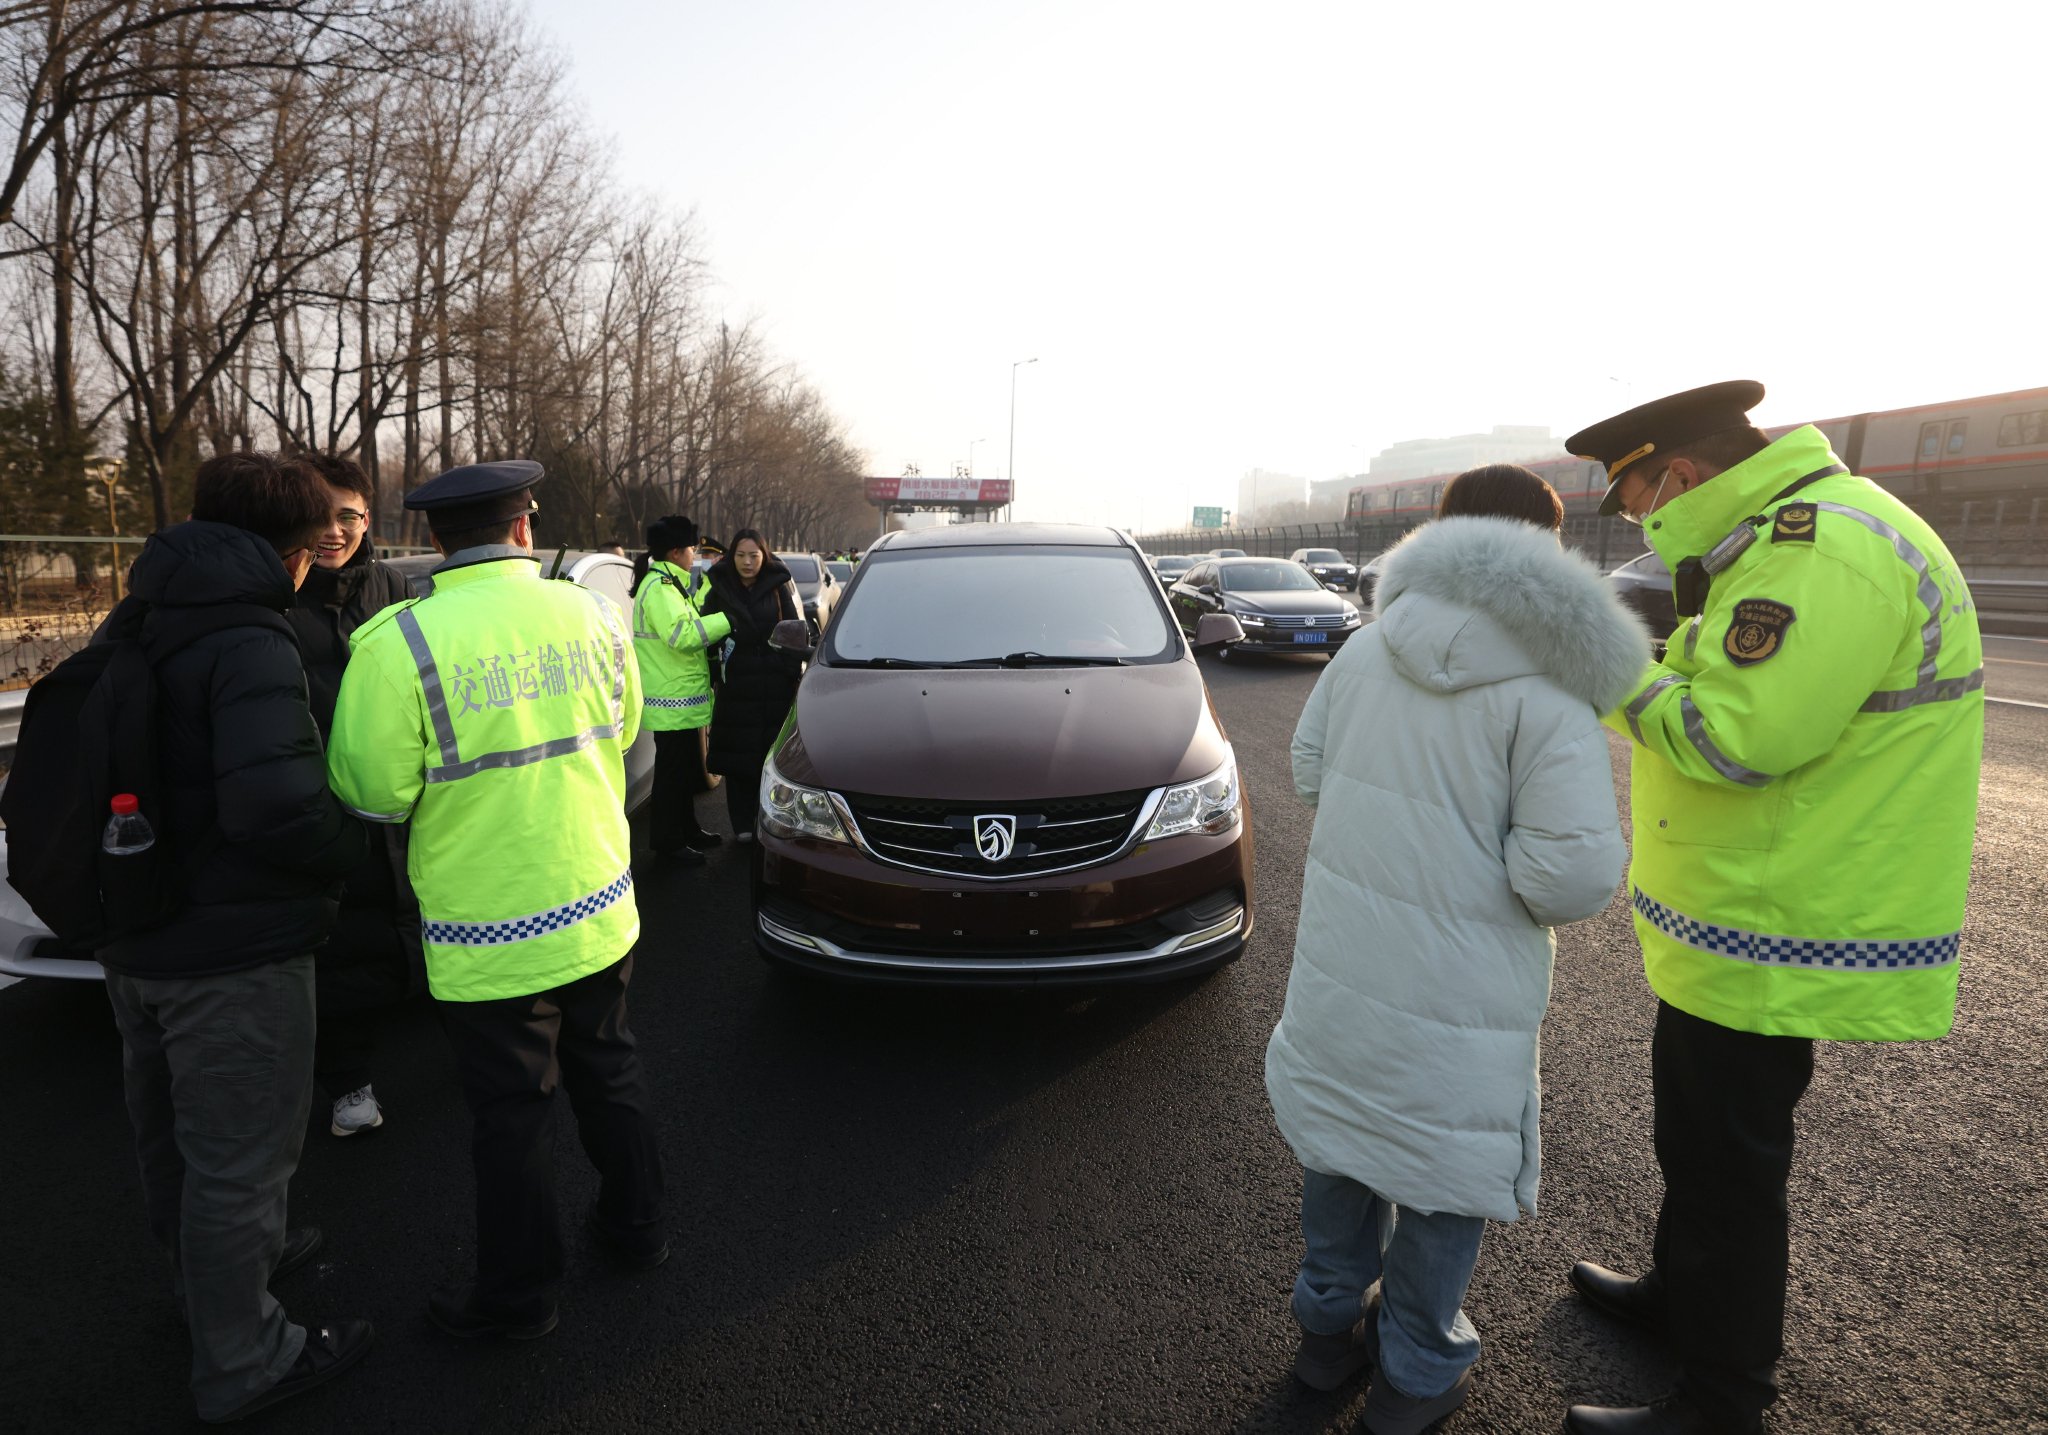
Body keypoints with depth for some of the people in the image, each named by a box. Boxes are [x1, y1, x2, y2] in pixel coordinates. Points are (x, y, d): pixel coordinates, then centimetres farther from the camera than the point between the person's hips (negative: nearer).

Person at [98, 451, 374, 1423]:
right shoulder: (250, 646, -22)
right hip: (233, 954, -9)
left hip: (136, 942, 9)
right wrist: (351, 851, -14)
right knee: (238, 1160, 6)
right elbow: (278, 806, -32)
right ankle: (241, 1363, 23)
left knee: (174, 1140, 26)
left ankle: (221, 1261, 49)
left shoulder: (129, 631, 6)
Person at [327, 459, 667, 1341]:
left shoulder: (399, 644, -18)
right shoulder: (591, 616, -4)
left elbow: (371, 793, -13)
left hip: (491, 942, -4)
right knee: (607, 1072, 23)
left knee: (512, 1113, 11)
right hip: (600, 913, 5)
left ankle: (519, 1293, 30)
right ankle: (635, 1225, 41)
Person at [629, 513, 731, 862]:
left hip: (682, 695, 11)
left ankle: (688, 829, 31)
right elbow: (681, 634, -30)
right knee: (672, 770, -2)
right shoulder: (658, 588, -19)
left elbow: (690, 617, 23)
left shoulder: (671, 583, 15)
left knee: (685, 768, 19)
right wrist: (728, 619, -27)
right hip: (672, 701, -11)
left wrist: (710, 580, 16)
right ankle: (668, 840, 7)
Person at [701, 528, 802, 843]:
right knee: (738, 757, 3)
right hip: (735, 685, 1)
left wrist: (797, 672, 1)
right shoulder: (719, 587, 6)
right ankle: (743, 823, 12)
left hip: (776, 686, -1)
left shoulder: (781, 585, 3)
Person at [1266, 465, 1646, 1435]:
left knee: (1340, 1140, 23)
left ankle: (1330, 1324, 42)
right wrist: (1502, 857, -1)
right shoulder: (1546, 685, -17)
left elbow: (1307, 772, 9)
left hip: (1336, 959, 5)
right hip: (1454, 988, -5)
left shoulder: (1367, 648, -2)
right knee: (1444, 1177, 16)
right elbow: (1578, 874, -22)